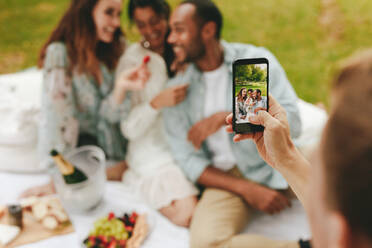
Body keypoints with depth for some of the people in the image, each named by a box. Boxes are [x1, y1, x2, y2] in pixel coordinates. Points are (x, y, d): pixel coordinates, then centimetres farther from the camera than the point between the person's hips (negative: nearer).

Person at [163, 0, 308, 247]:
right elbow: (190, 162, -1)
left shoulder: (257, 60, -2)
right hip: (227, 177, 0)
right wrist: (247, 190, -13)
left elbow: (292, 122, -11)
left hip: (278, 162, 0)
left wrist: (227, 117, -22)